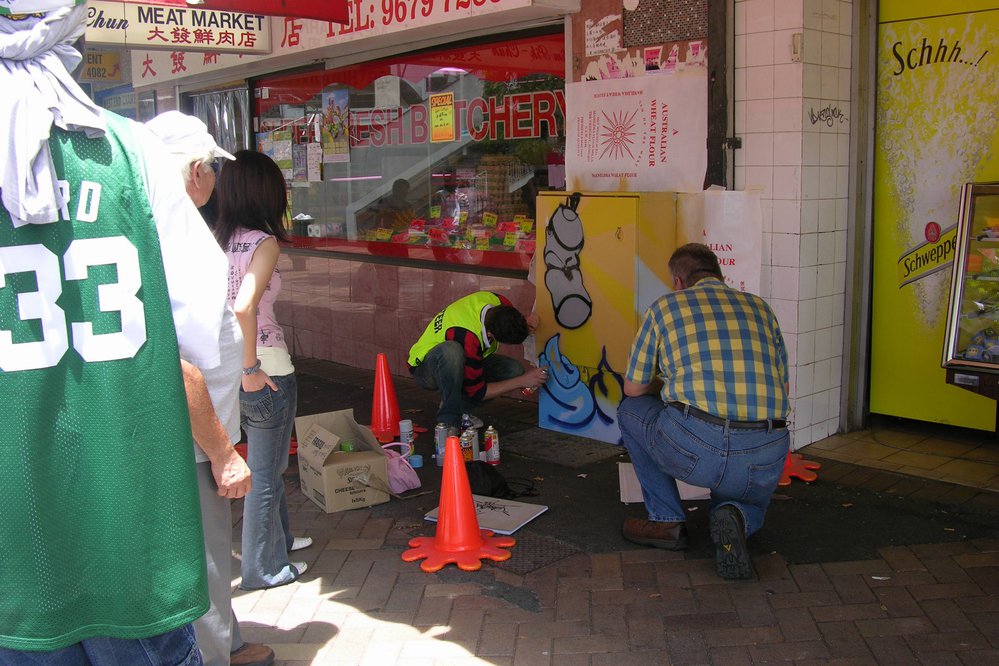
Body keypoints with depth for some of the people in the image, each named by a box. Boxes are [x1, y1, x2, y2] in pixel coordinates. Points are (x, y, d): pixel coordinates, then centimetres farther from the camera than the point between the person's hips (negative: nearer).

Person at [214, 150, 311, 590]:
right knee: (265, 472, 9)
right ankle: (263, 568, 24)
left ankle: (278, 538, 45)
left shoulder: (216, 239, 2)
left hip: (227, 364, 7)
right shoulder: (264, 242, -17)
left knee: (266, 461, 27)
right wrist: (251, 370, -20)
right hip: (266, 367, -7)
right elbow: (244, 307, -29)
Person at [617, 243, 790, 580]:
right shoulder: (760, 307, 21)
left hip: (693, 446, -3)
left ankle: (667, 520, 21)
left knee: (631, 410, 28)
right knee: (753, 505, 38)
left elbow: (633, 388, 21)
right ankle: (736, 519, 1)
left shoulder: (665, 306, 14)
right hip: (766, 458, 4)